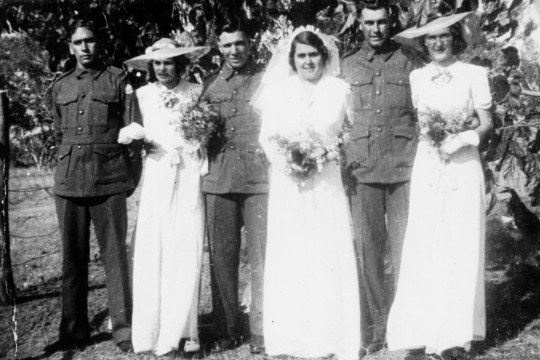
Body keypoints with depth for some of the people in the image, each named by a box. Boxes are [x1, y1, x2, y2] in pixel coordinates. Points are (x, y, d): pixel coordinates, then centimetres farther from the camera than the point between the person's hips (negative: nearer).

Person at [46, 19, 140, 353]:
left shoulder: (118, 80, 4)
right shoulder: (61, 85, 15)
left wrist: (128, 174, -1)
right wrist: (69, 164, 16)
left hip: (109, 182, -4)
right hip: (68, 182, 4)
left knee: (115, 255, -2)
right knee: (72, 257, 8)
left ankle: (124, 329, 6)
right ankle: (74, 330, 17)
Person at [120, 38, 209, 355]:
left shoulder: (196, 92, 6)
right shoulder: (144, 94, 9)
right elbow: (136, 135, 14)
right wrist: (132, 135, -8)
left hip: (189, 178, -1)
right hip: (157, 178, 1)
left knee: (187, 255, -3)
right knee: (152, 254, -3)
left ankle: (183, 330, 6)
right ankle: (152, 331, 7)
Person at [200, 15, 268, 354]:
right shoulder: (211, 84, 14)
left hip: (260, 179, -3)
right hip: (218, 180, 3)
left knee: (261, 259, -1)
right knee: (221, 258, 7)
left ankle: (261, 332, 10)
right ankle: (227, 330, 19)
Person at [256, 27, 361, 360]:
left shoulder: (340, 89, 5)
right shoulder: (277, 91, 6)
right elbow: (266, 138, 5)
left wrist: (328, 154, -10)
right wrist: (284, 161, -12)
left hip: (326, 184, 0)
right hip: (288, 185, 0)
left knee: (330, 257, 0)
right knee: (290, 259, 1)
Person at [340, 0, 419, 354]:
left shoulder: (409, 63, 7)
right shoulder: (347, 67, 12)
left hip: (404, 167, -1)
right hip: (361, 170, 2)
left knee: (404, 247, 1)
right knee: (368, 249, 4)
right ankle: (376, 329, 13)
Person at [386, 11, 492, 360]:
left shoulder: (475, 74, 2)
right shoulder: (417, 77, 9)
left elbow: (486, 124, 1)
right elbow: (414, 122, 11)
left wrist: (461, 140, -15)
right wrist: (430, 137, -7)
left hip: (464, 168, -1)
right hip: (427, 168, 2)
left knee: (461, 249, 2)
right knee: (423, 250, -2)